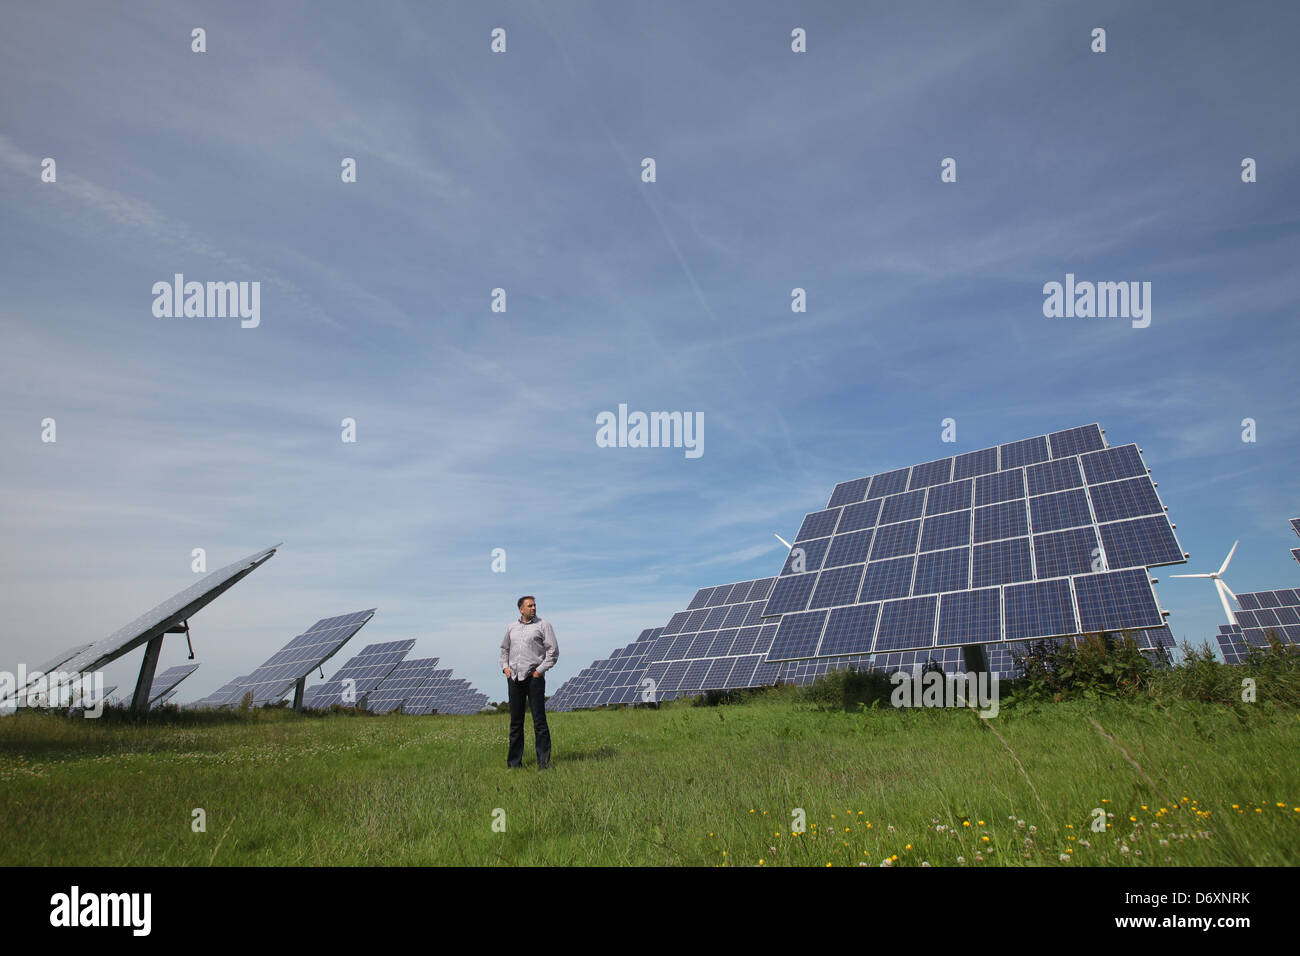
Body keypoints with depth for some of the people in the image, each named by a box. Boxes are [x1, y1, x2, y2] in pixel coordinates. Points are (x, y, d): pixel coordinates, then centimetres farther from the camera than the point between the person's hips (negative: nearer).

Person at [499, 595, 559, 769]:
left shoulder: (543, 625, 3)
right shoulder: (512, 627, 16)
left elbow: (553, 651, -1)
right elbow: (504, 649, 27)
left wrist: (540, 670, -8)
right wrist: (505, 666, 11)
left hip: (534, 676, -4)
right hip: (514, 677, 4)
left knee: (539, 719, -6)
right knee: (515, 720, 9)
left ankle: (544, 761, -2)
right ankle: (514, 761, 16)